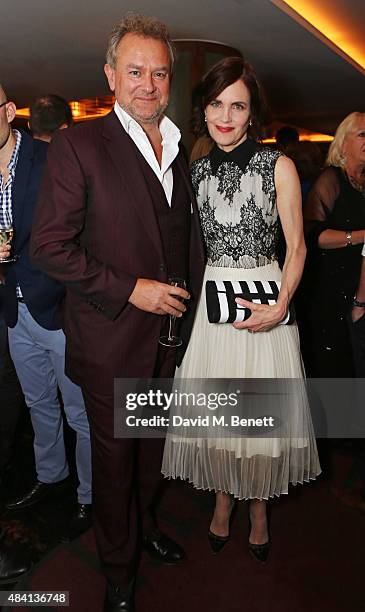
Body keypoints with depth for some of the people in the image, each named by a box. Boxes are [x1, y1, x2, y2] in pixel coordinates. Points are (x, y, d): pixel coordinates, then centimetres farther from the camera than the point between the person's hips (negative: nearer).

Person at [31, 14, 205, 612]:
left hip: (170, 333, 6)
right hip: (112, 340, -5)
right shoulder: (77, 145, -12)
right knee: (114, 457, 12)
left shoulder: (181, 150, 8)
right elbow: (51, 246, -16)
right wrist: (131, 290, -19)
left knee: (152, 445, 22)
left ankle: (144, 523, 49)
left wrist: (186, 303, 9)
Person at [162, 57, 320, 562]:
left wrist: (281, 307, -16)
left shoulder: (278, 166, -3)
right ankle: (223, 500, 35)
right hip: (211, 298, 3)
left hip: (266, 299, -2)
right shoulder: (197, 171, 6)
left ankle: (258, 507, 33)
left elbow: (296, 244, -4)